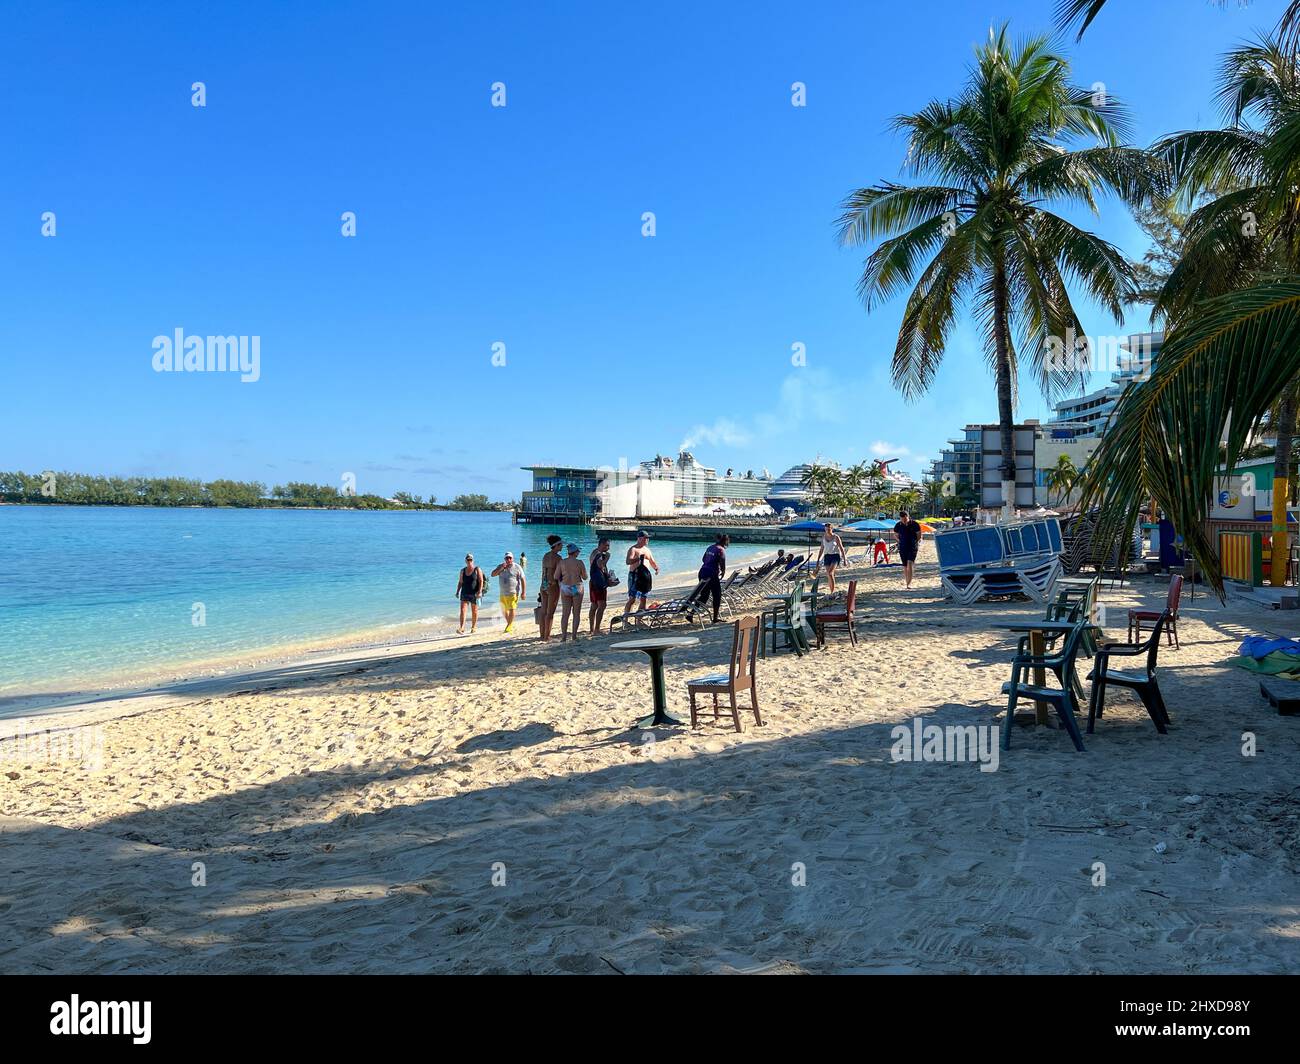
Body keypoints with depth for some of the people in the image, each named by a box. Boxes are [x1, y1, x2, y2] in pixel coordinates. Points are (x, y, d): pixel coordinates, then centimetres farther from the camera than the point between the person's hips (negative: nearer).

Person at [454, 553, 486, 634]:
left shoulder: (477, 570, -2)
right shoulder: (462, 571, 9)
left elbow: (481, 581, -8)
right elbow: (460, 582, 13)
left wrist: (479, 591, -17)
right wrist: (457, 591, 4)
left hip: (474, 594, -2)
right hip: (464, 593, 2)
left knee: (474, 611, 7)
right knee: (462, 610, -11)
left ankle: (474, 627, 22)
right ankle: (462, 628, -18)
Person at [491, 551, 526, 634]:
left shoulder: (517, 567, -4)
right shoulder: (500, 566, 8)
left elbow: (522, 580, -4)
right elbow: (493, 574, -1)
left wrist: (523, 592, -8)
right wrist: (501, 568, -15)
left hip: (513, 593, -5)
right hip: (503, 593, 6)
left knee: (512, 609, -12)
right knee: (504, 611, 13)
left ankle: (509, 628, -8)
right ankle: (511, 624, 30)